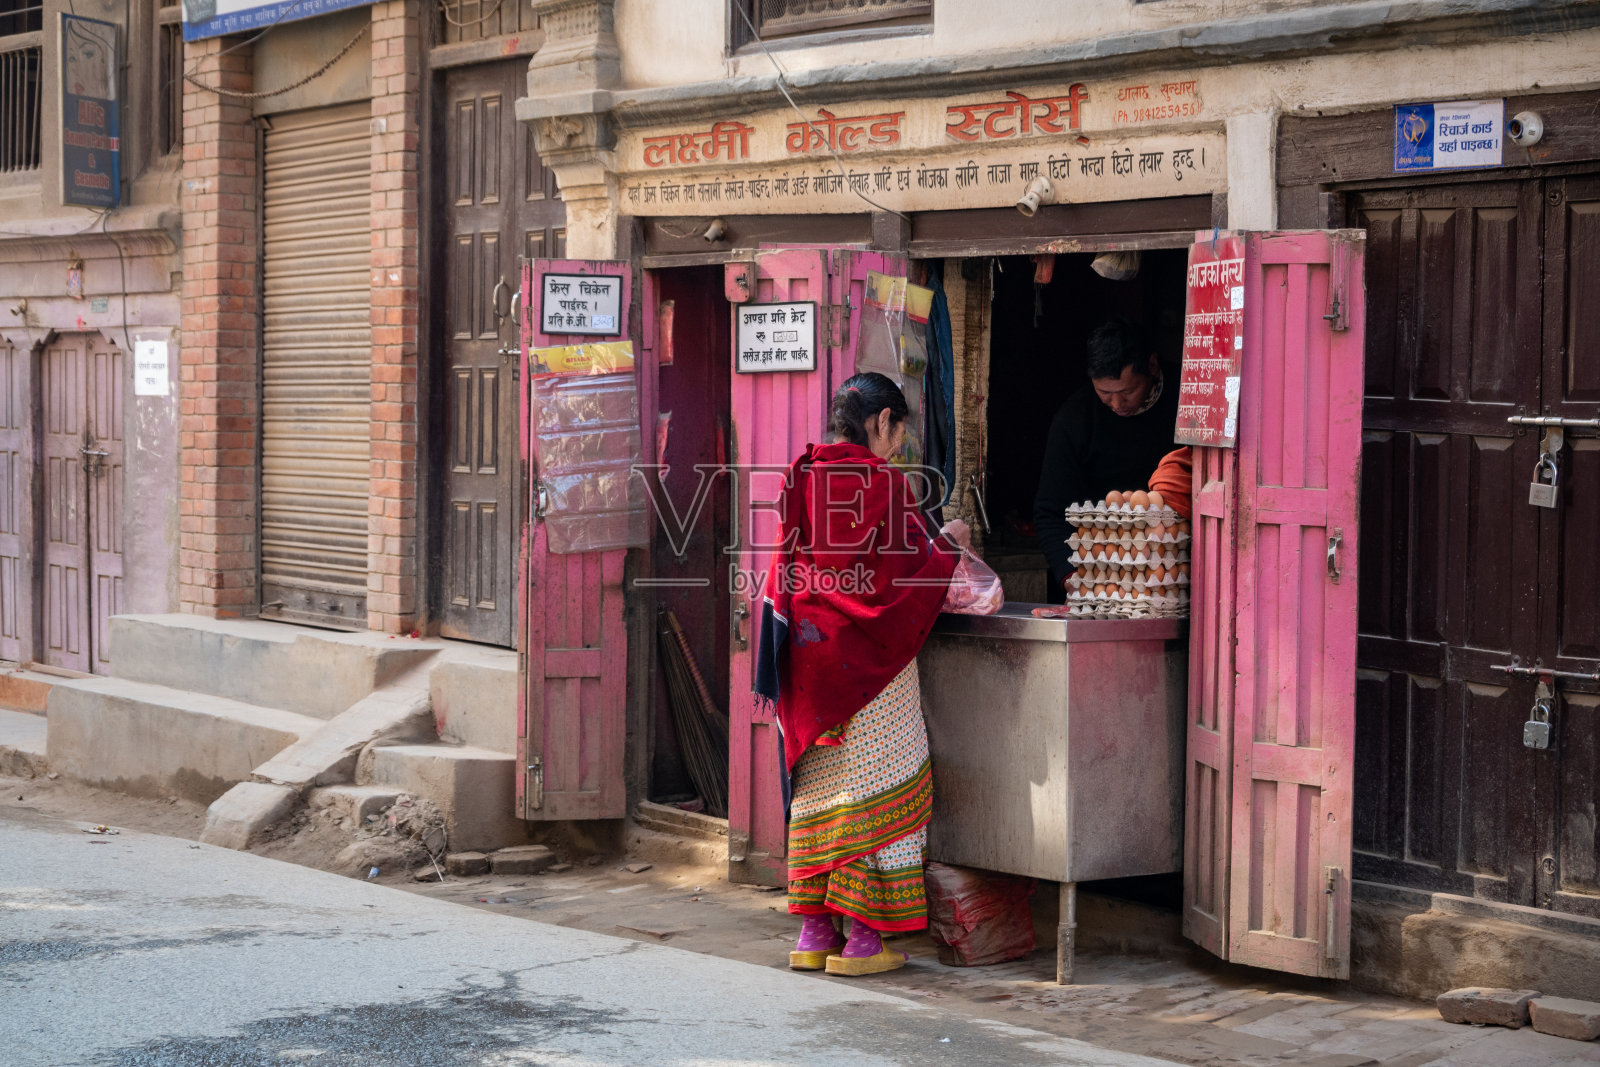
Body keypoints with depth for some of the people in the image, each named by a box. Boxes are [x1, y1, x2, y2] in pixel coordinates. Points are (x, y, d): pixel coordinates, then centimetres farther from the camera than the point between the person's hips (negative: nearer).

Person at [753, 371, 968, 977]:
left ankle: (813, 931, 15)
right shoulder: (880, 482, -14)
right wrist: (947, 540, 7)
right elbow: (908, 568, -12)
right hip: (868, 656, -7)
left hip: (807, 651, 7)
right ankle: (863, 938, 1)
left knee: (818, 785, 12)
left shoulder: (800, 477, 6)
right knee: (875, 785, 1)